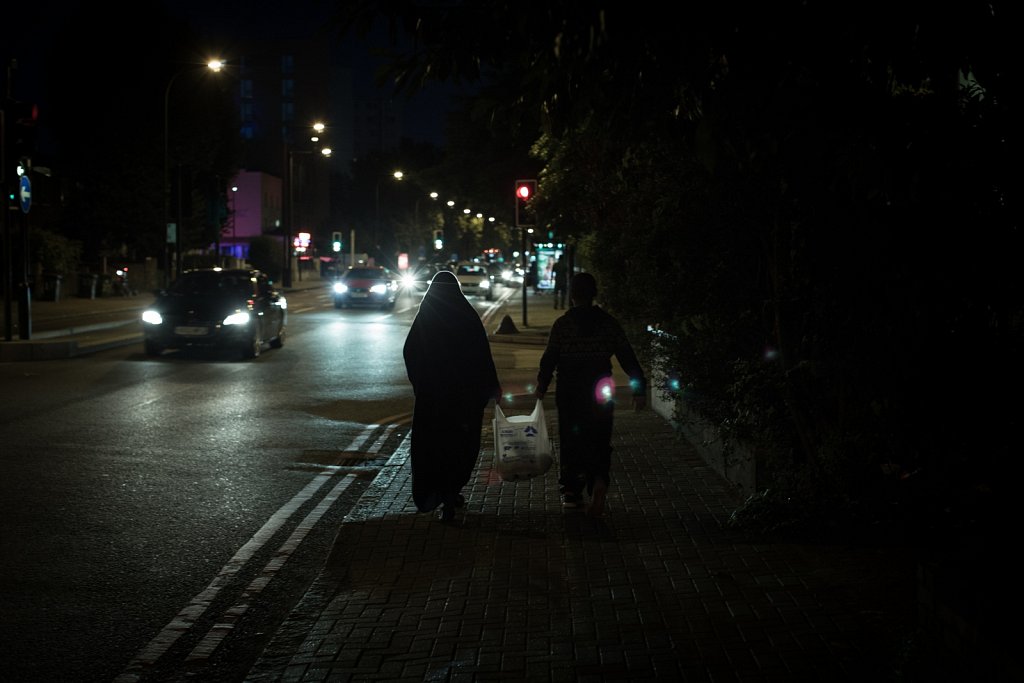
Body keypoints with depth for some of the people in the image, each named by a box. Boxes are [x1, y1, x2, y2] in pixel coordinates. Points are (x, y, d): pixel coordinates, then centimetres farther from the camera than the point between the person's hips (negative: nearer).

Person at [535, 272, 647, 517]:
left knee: (570, 441, 11)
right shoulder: (608, 323, -1)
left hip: (569, 392, -1)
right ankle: (599, 481, -17)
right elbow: (627, 357, -2)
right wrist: (639, 389, 2)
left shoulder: (562, 324, -6)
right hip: (600, 393, 1)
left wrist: (541, 386, 10)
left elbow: (549, 358, -5)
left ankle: (571, 491, 15)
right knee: (599, 442, 8)